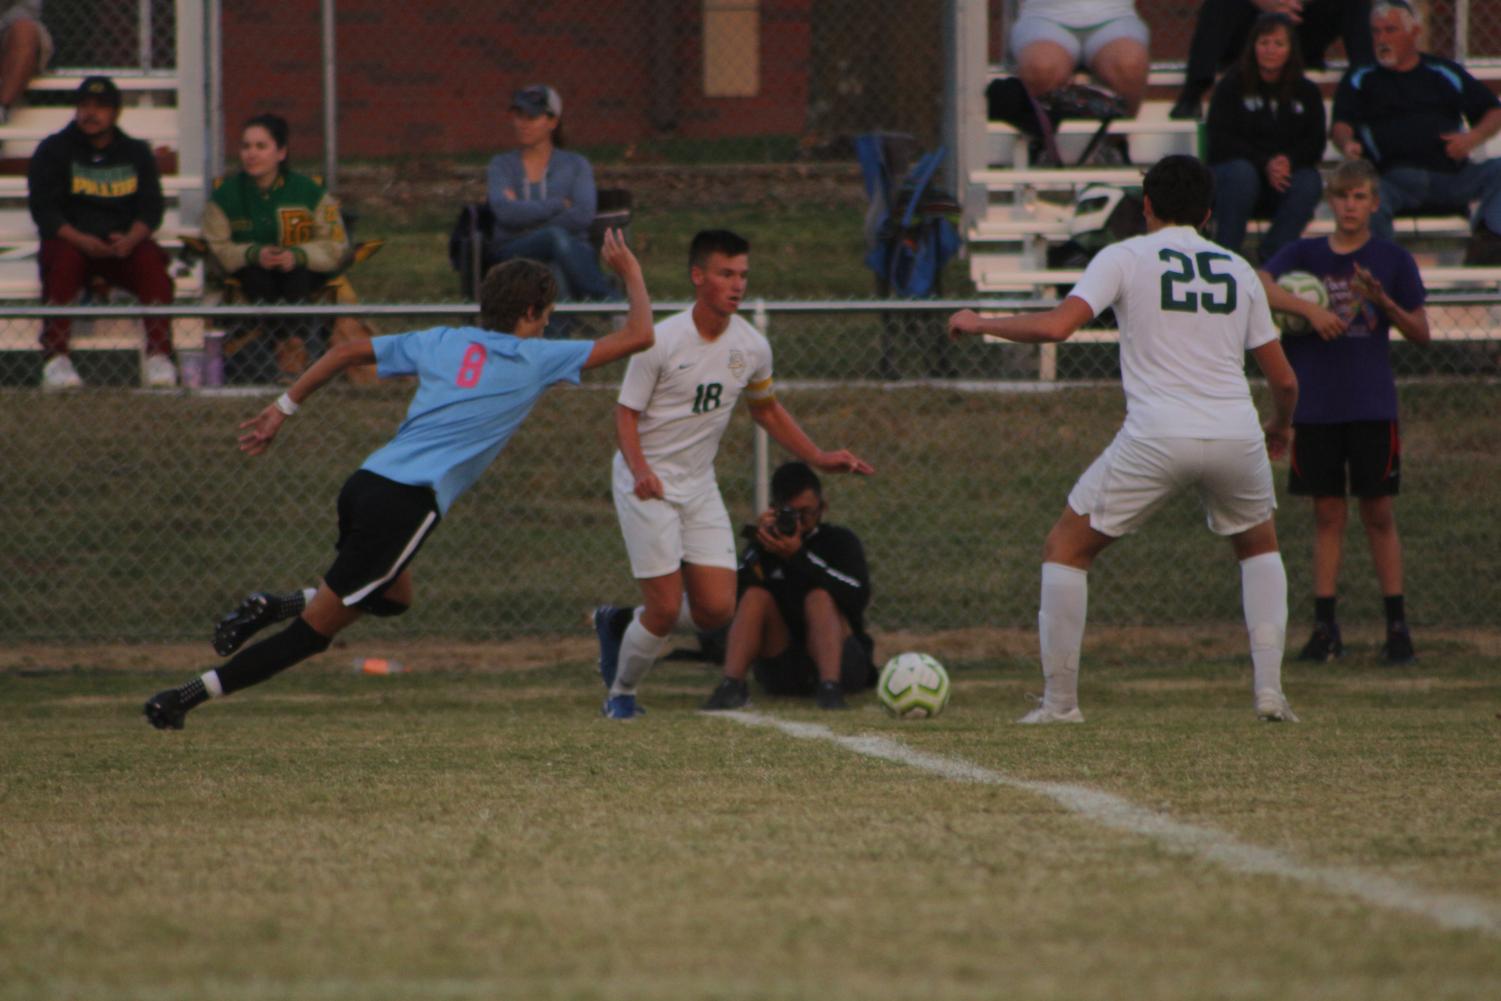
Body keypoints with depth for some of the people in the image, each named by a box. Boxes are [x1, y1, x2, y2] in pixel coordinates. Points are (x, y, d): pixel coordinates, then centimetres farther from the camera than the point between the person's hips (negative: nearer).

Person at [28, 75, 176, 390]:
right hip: (69, 241, -2)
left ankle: (158, 357, -32)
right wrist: (81, 240, -23)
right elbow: (44, 210, -5)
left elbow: (151, 207, 4)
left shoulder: (136, 153, 13)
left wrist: (131, 239, -18)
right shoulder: (54, 150, 4)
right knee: (63, 259, -36)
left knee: (152, 261, -29)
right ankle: (55, 360, -39)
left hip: (124, 243, 2)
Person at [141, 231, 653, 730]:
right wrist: (631, 274, 22)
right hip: (409, 503, -7)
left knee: (393, 597, 32)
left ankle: (274, 606, 11)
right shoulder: (534, 360, 3)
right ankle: (186, 697, -6)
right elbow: (637, 336, 6)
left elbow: (347, 351, 18)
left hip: (366, 483, 7)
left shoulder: (441, 343, 17)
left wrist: (284, 407, 23)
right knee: (315, 631, 1)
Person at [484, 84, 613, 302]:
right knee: (556, 236, -36)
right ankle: (609, 301, -45)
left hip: (573, 250, 0)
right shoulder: (502, 165, 15)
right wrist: (560, 204, -6)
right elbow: (505, 211, -6)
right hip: (514, 254, 0)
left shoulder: (576, 165, 15)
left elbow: (583, 215, -4)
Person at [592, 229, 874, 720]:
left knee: (716, 609, -4)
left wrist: (819, 458, 11)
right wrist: (640, 469, -29)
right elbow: (626, 411, -11)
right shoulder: (662, 341, -16)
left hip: (699, 486, 5)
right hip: (647, 485, -5)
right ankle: (621, 694, 15)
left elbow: (766, 410, 18)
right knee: (666, 609, -11)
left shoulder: (752, 347, 0)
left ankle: (621, 623, 22)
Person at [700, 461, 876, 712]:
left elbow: (858, 597, -17)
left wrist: (799, 557, -24)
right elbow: (733, 601, -8)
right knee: (756, 594, -18)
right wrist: (759, 550, -20)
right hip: (782, 670, 2)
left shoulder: (840, 541, 4)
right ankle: (732, 685, -36)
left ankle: (830, 688, -46)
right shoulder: (765, 546, 9)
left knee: (819, 596, -25)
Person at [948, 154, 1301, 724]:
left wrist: (979, 324, 8)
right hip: (1236, 433, 4)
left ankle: (1060, 700, 8)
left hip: (1157, 437, -4)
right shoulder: (1238, 270, 16)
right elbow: (1283, 380, 17)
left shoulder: (1125, 258, 4)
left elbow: (1056, 326, -9)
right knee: (1259, 547, 30)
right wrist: (1281, 426, 39)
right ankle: (1269, 691, 15)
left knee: (1067, 546, 13)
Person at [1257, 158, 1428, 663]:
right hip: (1316, 407, 1)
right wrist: (1309, 309, -24)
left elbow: (1421, 333, 3)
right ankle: (1325, 627, 7)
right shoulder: (1306, 254, 6)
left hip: (1372, 407, -1)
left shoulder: (1393, 261, 3)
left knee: (1378, 512, 1)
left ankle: (1397, 624, 5)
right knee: (1327, 513, 4)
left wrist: (1384, 303, -15)